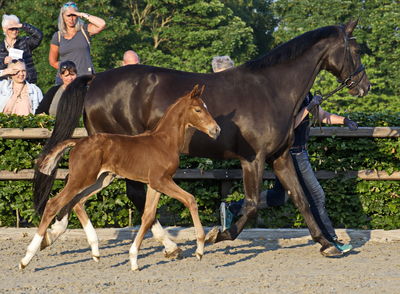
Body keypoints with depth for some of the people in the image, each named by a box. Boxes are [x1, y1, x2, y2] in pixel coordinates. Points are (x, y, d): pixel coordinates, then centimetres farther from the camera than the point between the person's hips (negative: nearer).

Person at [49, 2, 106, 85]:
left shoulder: (84, 30, 9)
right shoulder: (57, 36, 11)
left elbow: (102, 24, -9)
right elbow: (53, 61, 17)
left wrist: (84, 15, -3)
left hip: (86, 77, -1)